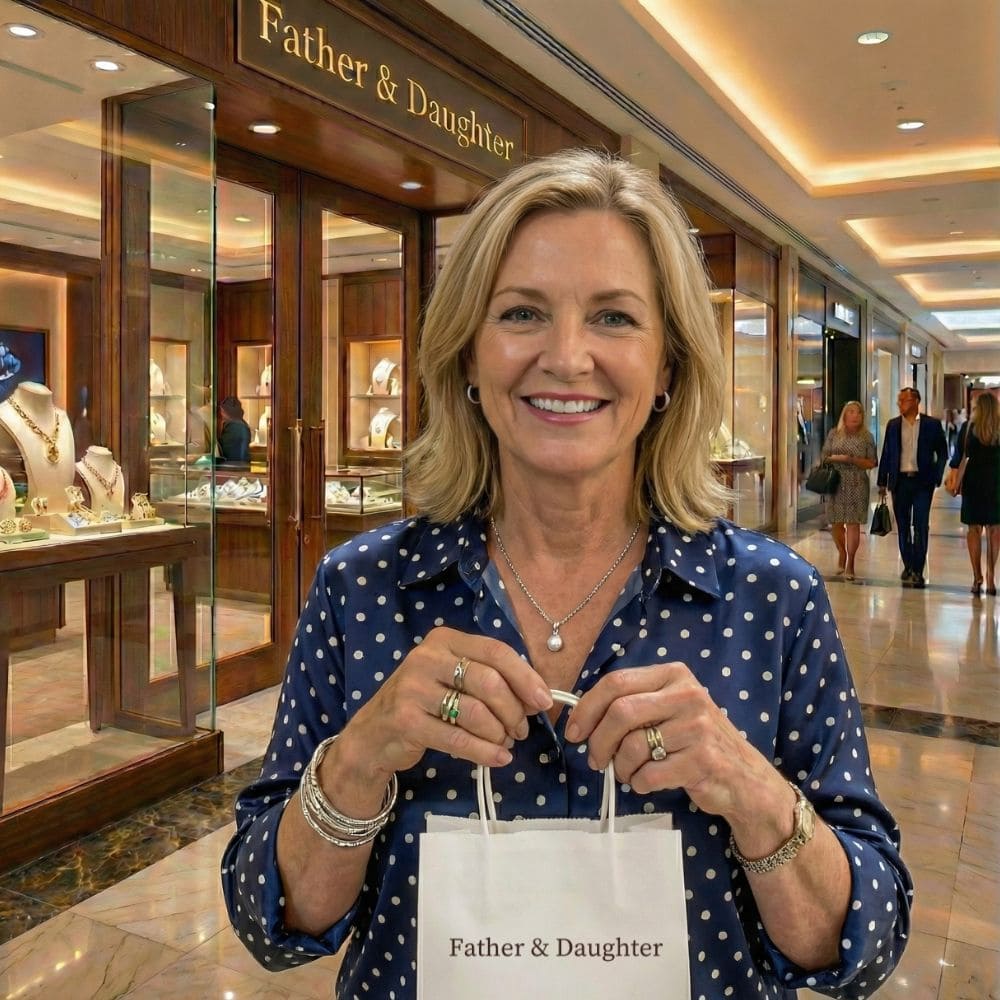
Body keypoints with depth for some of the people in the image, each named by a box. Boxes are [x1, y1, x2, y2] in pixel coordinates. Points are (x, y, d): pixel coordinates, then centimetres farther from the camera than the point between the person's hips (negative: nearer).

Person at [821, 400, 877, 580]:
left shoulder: (866, 437, 3)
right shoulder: (834, 434, 8)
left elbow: (871, 463, 2)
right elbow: (824, 457, 10)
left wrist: (852, 459, -12)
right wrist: (836, 458, -10)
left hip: (857, 485, -2)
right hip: (835, 483, 2)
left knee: (853, 523, -6)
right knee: (836, 522, 4)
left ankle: (850, 564, 2)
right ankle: (842, 555, 29)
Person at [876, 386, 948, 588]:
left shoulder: (932, 424, 1)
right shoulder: (893, 425, 8)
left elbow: (942, 453, 4)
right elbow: (886, 454, 10)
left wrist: (936, 478, -4)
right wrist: (882, 482, 8)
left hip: (922, 481, -3)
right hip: (900, 481, 3)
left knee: (921, 526, -5)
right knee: (903, 527, 9)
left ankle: (917, 571, -1)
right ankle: (908, 566, 21)